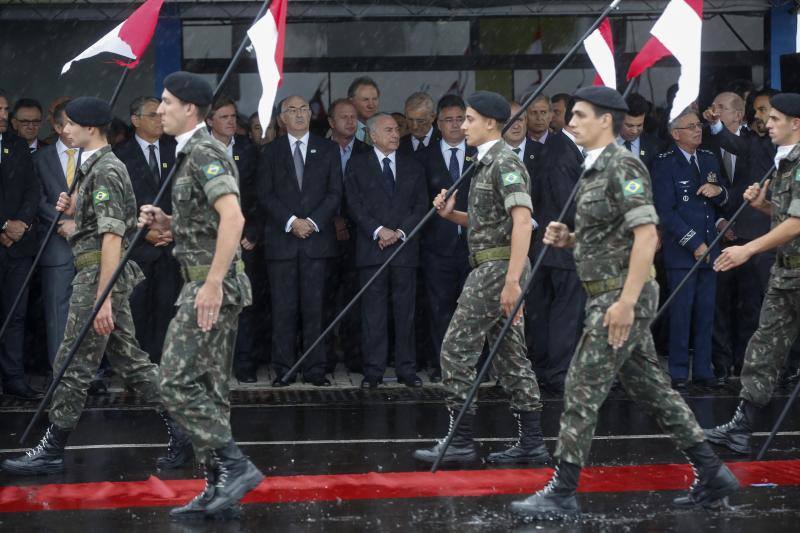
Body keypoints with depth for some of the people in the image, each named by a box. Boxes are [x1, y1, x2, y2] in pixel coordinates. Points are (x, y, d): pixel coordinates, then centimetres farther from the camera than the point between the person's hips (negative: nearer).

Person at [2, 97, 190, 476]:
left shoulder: (105, 171, -15)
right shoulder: (95, 167, 16)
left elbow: (111, 237, -21)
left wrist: (102, 300, -25)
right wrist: (75, 210, 7)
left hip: (99, 274, -10)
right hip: (110, 275, 10)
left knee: (74, 364, -4)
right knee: (128, 358, 11)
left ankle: (52, 450, 2)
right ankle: (180, 427, 11)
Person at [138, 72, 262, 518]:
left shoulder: (204, 153, -14)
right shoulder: (193, 153, 18)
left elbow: (233, 218, -27)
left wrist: (213, 283, -30)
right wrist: (165, 223, 11)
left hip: (212, 285, -10)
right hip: (209, 285, 10)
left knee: (177, 382, -12)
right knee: (208, 388, 10)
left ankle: (235, 465, -12)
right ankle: (220, 489, 12)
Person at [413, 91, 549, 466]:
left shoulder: (505, 162, -14)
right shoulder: (487, 163, 17)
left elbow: (522, 221, -24)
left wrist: (512, 281, -29)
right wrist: (451, 214, 8)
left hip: (498, 268, -10)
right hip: (490, 268, 10)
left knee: (456, 350, -7)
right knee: (510, 355, 10)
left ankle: (460, 442, -4)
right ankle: (531, 443, 11)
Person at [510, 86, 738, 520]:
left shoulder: (623, 166, -15)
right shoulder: (596, 170, 16)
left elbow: (646, 235, -22)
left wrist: (626, 301, -26)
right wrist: (567, 239, 7)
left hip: (622, 297, -10)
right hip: (609, 296, 10)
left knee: (583, 389, -7)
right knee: (650, 388, 12)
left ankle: (562, 494, -3)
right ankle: (711, 475, 17)